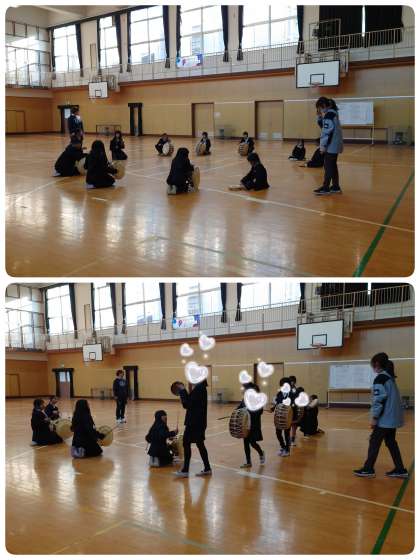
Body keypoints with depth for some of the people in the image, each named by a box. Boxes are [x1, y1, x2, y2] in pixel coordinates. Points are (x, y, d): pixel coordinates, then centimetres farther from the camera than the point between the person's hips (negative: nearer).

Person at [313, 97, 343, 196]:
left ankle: (325, 188, -3)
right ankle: (336, 187, 18)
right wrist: (323, 117, 12)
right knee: (333, 166, 14)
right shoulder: (333, 113, 16)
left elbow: (328, 131, -20)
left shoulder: (328, 115, -14)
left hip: (331, 146, -10)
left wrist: (323, 145, -20)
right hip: (335, 145, 10)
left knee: (328, 167, -6)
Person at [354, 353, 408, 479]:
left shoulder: (380, 378, -15)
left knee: (374, 442, 0)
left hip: (385, 418, -9)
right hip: (393, 417, 9)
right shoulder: (390, 377, 13)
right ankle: (400, 469, 14)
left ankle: (368, 469, 6)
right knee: (391, 442, 14)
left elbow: (379, 399, -21)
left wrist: (374, 417, -16)